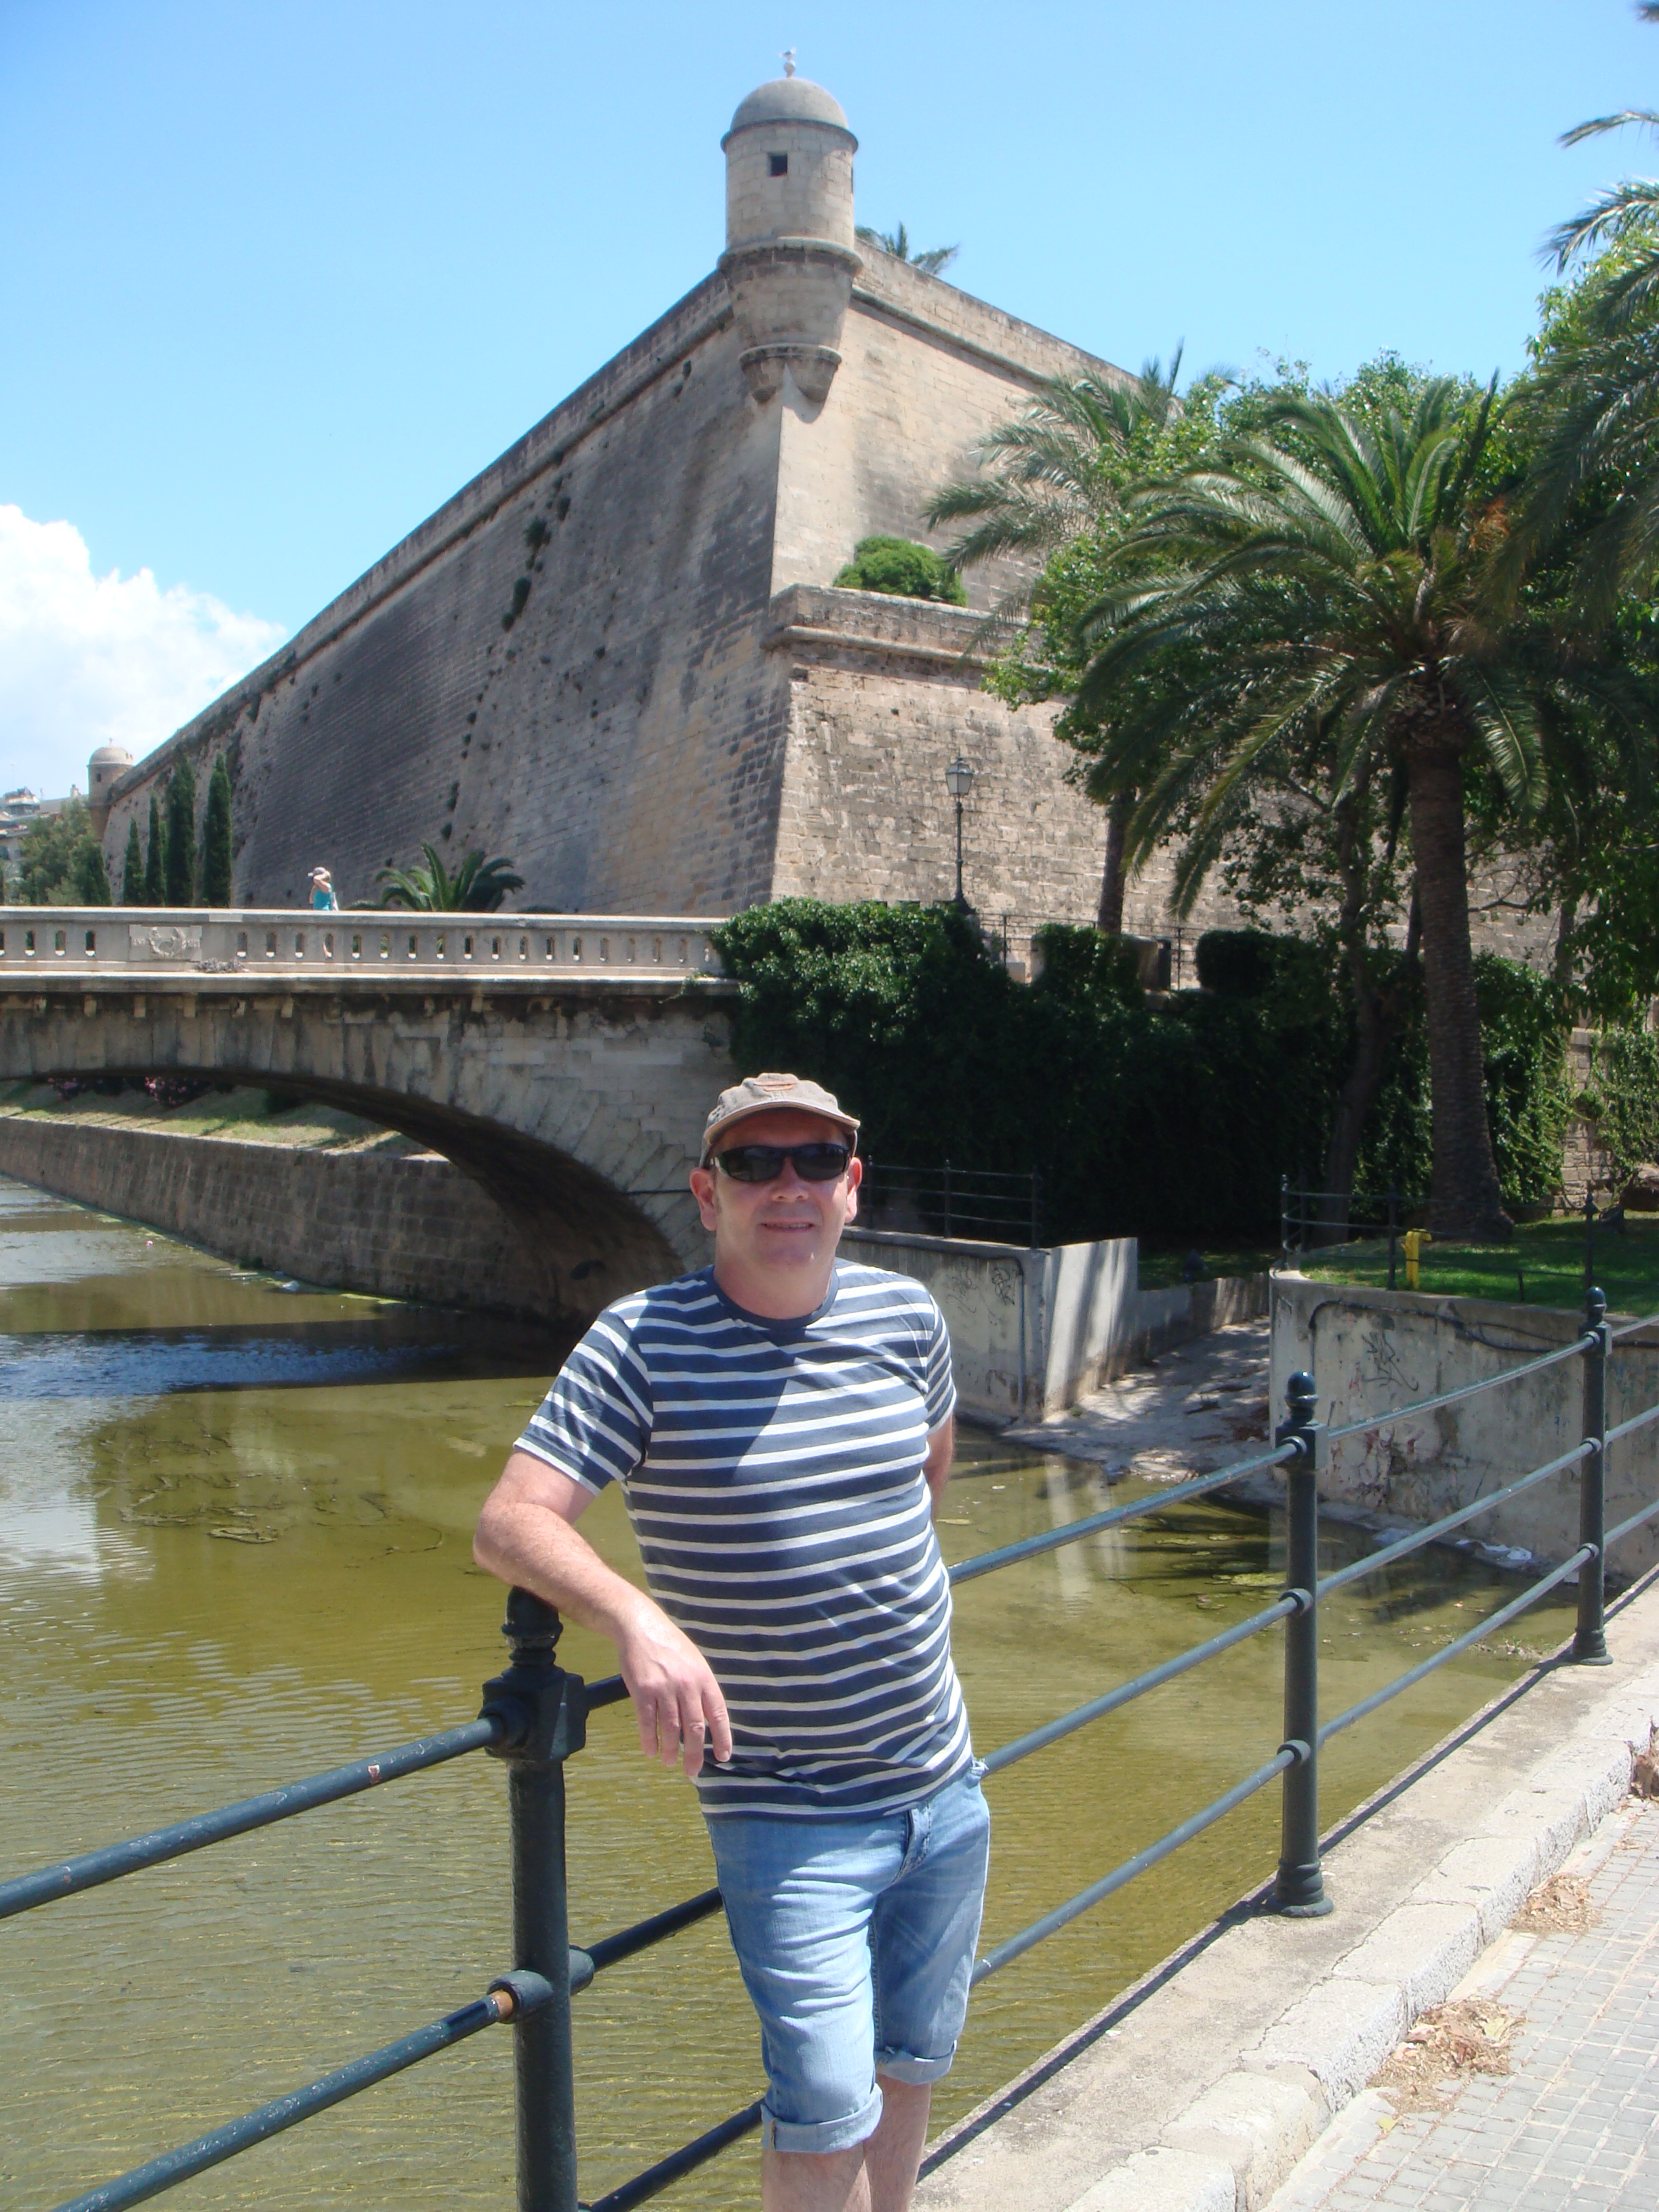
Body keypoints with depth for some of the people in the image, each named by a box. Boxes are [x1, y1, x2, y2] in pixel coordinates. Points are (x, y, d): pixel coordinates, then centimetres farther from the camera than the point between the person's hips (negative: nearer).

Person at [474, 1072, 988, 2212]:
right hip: (788, 1815, -5)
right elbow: (509, 1523, -22)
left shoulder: (906, 1315, -2)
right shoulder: (643, 1343, -15)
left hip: (944, 1787, 5)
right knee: (826, 2108, -6)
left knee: (910, 2067, 20)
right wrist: (638, 1618, -37)